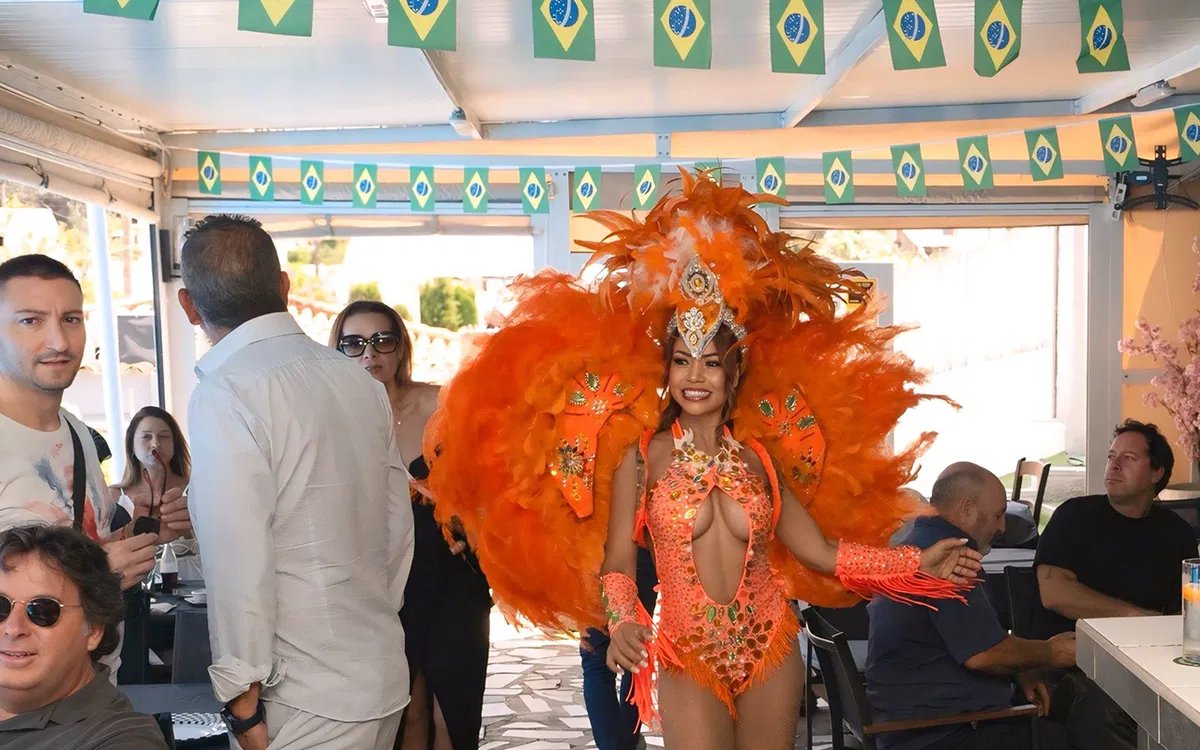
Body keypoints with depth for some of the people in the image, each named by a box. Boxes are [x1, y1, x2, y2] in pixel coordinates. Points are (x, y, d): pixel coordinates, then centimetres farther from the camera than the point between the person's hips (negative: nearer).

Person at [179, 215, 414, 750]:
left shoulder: (224, 395, -16)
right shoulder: (358, 380, 3)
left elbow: (238, 560, -20)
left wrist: (243, 699, -11)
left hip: (308, 696, -6)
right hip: (385, 672, 7)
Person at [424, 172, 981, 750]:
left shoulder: (758, 454, 2)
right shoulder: (640, 454, -7)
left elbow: (816, 548, 2)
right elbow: (617, 562, -11)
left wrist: (917, 564, -1)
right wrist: (623, 625, -28)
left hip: (771, 651, 3)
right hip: (687, 659, -3)